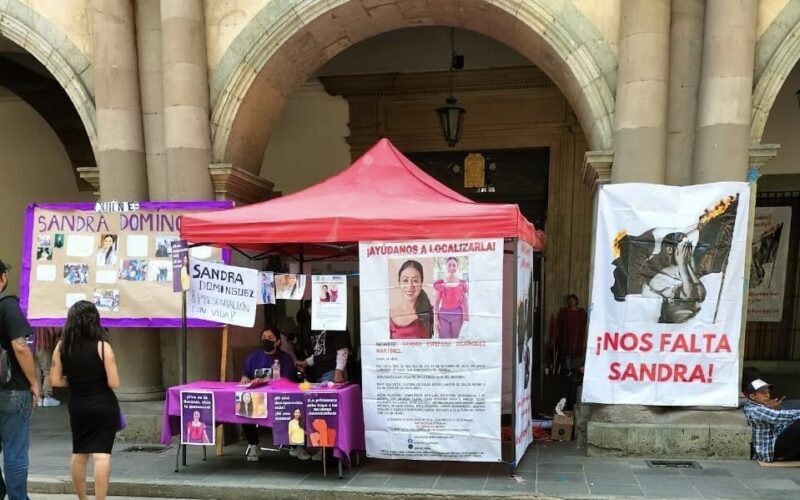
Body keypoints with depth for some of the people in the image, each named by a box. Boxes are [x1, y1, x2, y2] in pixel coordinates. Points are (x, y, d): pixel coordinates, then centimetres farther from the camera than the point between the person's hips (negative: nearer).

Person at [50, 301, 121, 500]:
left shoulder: (61, 347, -3)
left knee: (79, 453, 20)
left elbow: (55, 381, -1)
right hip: (103, 406, -5)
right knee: (102, 454, -4)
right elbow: (114, 384, -15)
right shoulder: (102, 346, -14)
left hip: (77, 407, 5)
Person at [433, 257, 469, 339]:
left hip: (457, 315, 1)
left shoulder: (463, 283, 4)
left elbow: (465, 302, 5)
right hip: (443, 315, -1)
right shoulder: (440, 283, 1)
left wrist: (467, 318, 1)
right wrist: (435, 319, -4)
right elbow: (436, 302, 2)